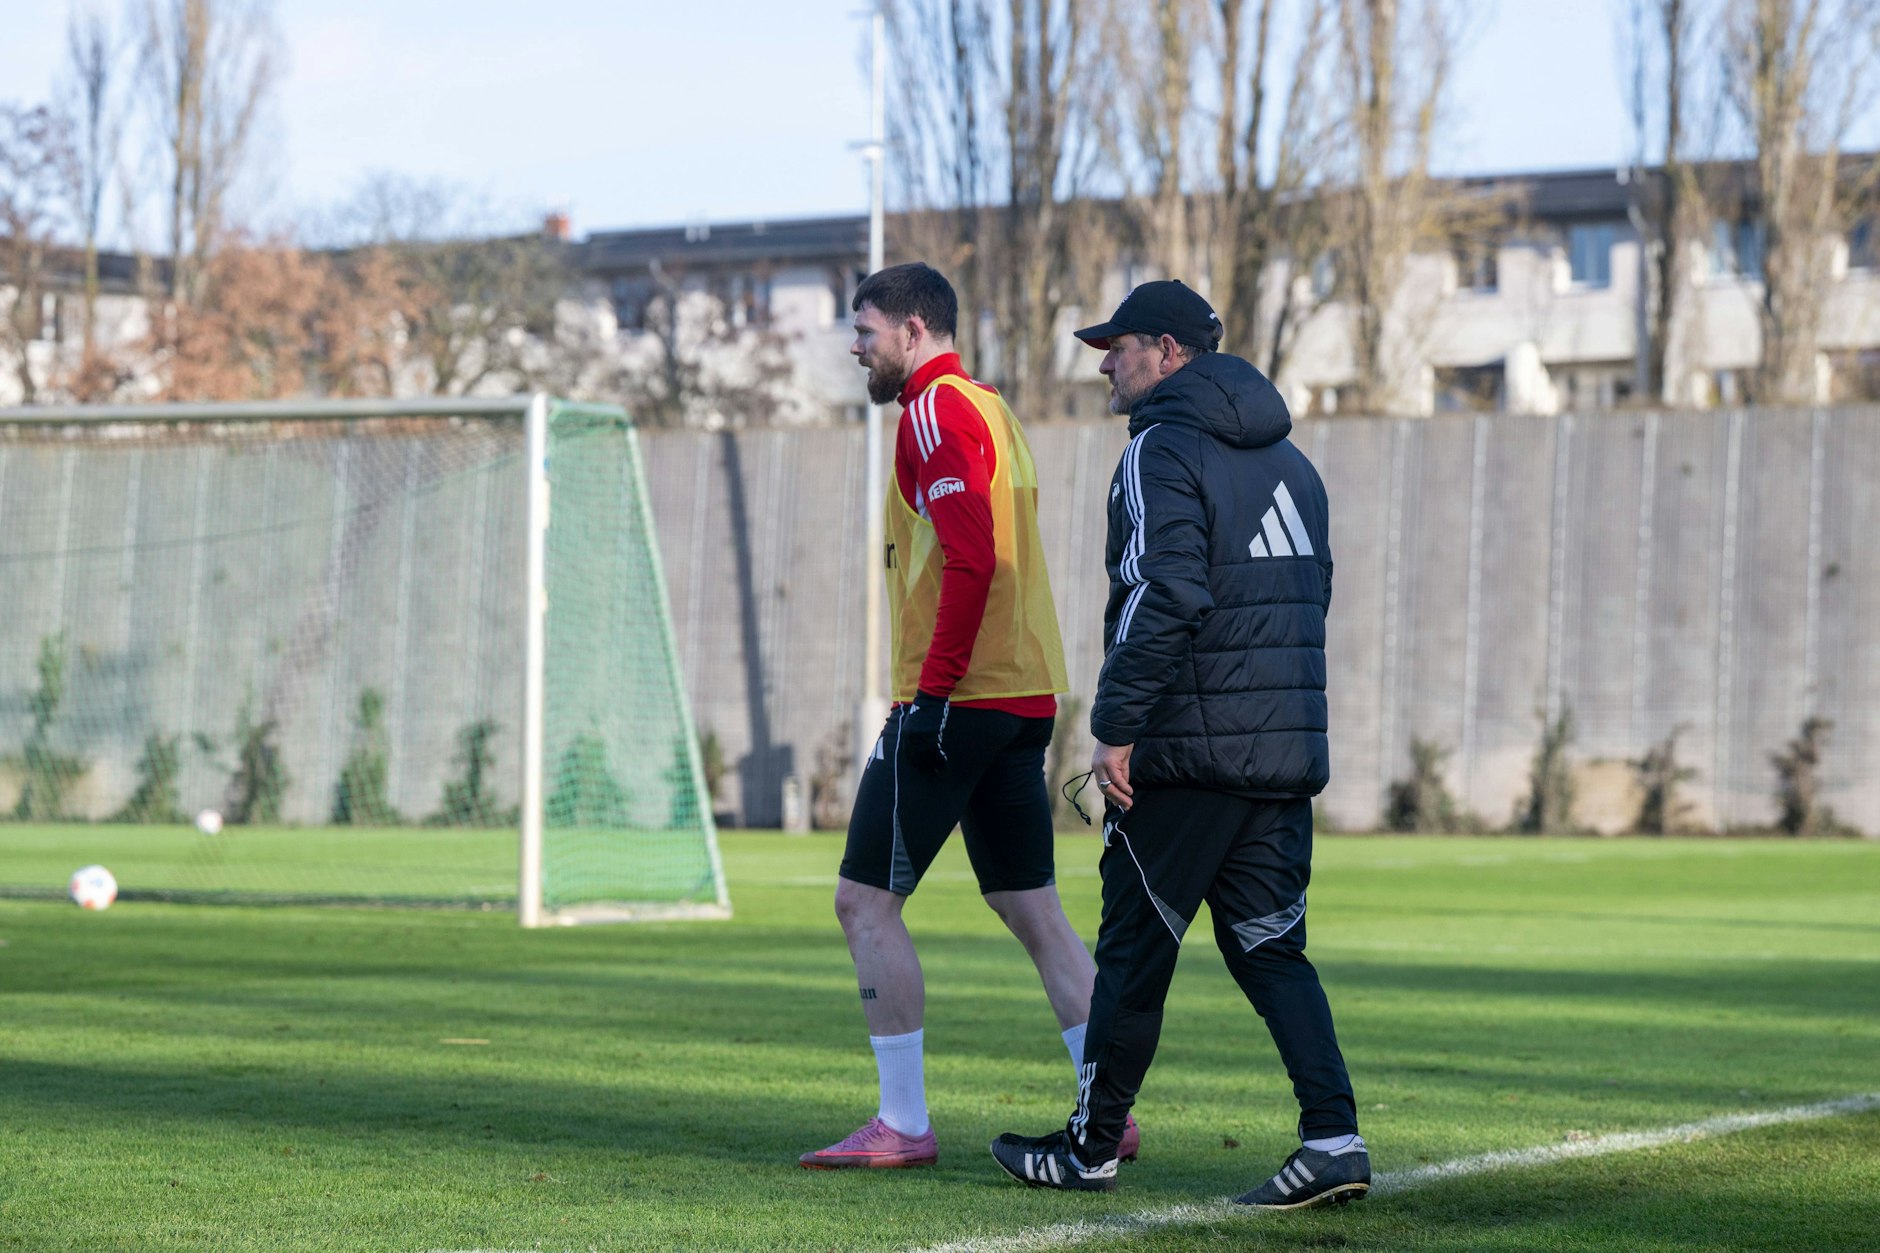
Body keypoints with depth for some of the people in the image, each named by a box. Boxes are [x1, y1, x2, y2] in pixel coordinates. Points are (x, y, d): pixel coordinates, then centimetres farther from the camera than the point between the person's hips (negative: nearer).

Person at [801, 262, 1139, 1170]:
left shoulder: (937, 413, -9)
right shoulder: (989, 408, 20)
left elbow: (972, 559, -21)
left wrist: (933, 690, -21)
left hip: (956, 698, -9)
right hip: (1024, 693, 9)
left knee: (866, 901, -3)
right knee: (1032, 909, 10)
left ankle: (904, 1125, -3)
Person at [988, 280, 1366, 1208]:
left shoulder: (1163, 450, -9)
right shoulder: (1288, 460, 17)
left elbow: (1164, 597, -21)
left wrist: (1115, 729, -19)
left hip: (1184, 751, -7)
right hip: (1287, 751, 7)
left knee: (1134, 950, 4)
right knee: (1270, 949, 8)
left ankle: (1092, 1148, 14)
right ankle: (1333, 1138, -5)